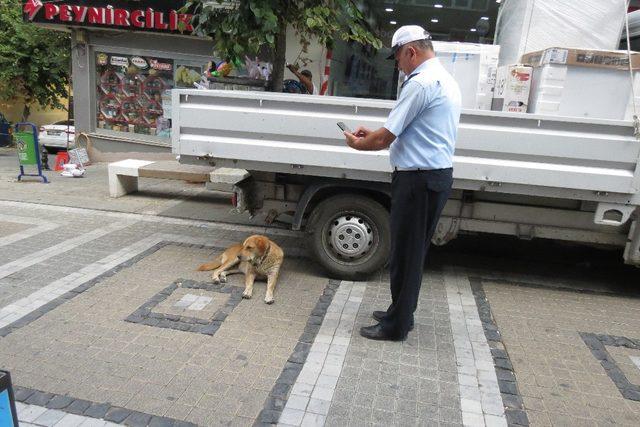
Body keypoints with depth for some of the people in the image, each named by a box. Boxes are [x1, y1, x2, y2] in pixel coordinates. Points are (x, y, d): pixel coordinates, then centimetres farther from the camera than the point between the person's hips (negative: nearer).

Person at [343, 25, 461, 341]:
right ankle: (401, 313, 30)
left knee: (405, 253, 0)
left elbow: (384, 139, -15)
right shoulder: (446, 80, 17)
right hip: (438, 175, 10)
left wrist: (356, 143, 4)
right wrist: (374, 135, 15)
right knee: (415, 251, 17)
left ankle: (396, 326, 14)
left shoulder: (420, 83, -15)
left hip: (418, 179, -10)